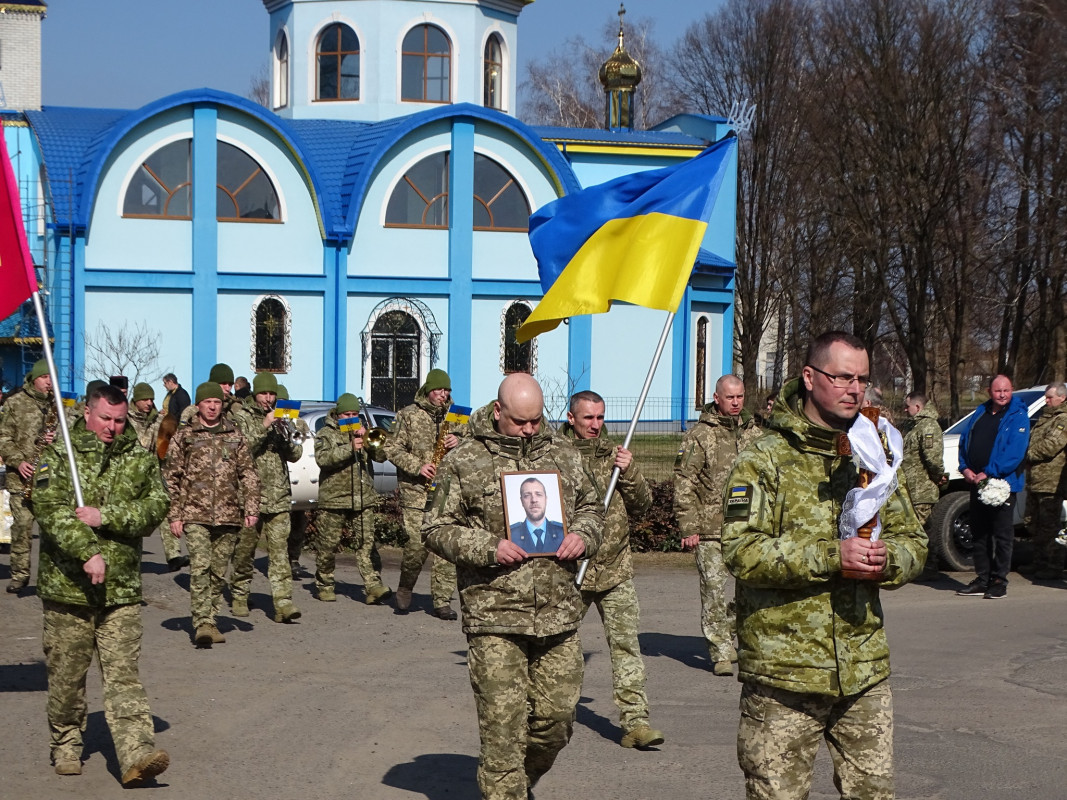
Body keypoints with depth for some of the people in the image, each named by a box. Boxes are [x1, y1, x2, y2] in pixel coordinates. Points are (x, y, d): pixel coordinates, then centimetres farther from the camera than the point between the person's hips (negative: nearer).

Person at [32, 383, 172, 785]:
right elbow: (52, 511, -13)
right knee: (66, 674, 10)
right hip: (67, 586, -1)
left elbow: (156, 508, -4)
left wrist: (105, 516, -16)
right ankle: (65, 746, 29)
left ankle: (136, 755, -13)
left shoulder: (141, 459, 8)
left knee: (123, 675, -5)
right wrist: (89, 553, -25)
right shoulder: (58, 457, 0)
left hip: (121, 589, 1)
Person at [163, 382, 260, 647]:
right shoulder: (184, 436, 6)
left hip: (228, 516, 3)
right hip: (195, 515, -3)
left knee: (219, 572, 6)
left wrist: (251, 508, 3)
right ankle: (202, 623, -17)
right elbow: (171, 477, 5)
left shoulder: (235, 436, 12)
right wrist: (174, 515, -1)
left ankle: (210, 620, 17)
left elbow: (249, 474, 13)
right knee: (200, 567, -16)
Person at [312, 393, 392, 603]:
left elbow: (382, 455, 8)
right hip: (333, 498, -3)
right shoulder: (326, 434, 3)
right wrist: (350, 448, -25)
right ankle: (324, 586, 19)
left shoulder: (363, 432, 17)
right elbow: (322, 458, -16)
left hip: (363, 499, 3)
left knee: (366, 543, -7)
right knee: (328, 545, 4)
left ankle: (373, 586, -14)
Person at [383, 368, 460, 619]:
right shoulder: (408, 415, 5)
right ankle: (404, 590, 13)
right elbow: (392, 448, 1)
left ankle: (442, 601, 2)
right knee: (417, 545, -12)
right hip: (415, 491, -3)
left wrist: (458, 442, -3)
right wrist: (416, 466, -11)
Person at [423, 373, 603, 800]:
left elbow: (590, 508, 23)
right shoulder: (463, 461, 0)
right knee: (503, 727, -4)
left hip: (559, 614, 4)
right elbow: (437, 529, 1)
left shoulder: (564, 455, 12)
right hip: (494, 618, -4)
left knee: (556, 719, 9)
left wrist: (583, 536, 1)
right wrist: (488, 548, -14)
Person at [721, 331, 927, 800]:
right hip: (783, 669, -5)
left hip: (865, 671, 5)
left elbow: (913, 540, 15)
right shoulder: (765, 459, -6)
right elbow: (741, 552, -16)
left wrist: (889, 560, -9)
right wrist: (830, 556, -24)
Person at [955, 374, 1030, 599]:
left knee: (1002, 535, -2)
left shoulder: (1018, 416, -6)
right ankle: (982, 580, 17)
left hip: (1002, 483, -6)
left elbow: (1015, 452, -15)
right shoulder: (980, 414, 14)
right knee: (979, 534, 10)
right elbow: (964, 440, 17)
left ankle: (999, 582, 4)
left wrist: (989, 473, -18)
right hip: (977, 483, 6)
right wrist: (965, 468, 1)